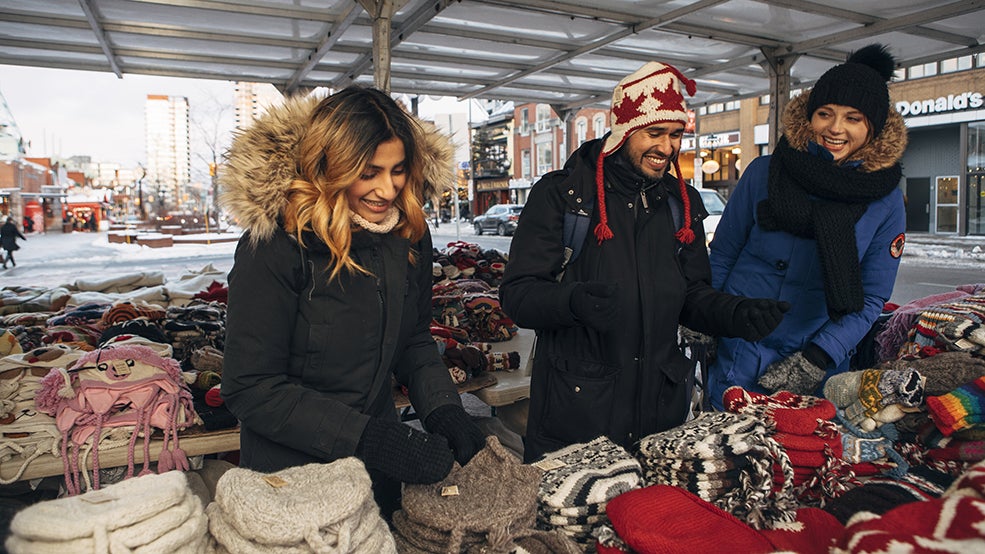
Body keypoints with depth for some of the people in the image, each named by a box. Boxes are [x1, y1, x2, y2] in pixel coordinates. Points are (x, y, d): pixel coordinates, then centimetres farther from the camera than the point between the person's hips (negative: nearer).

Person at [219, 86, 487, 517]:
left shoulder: (409, 235, -6)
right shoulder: (276, 245, -23)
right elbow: (248, 388, -21)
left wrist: (443, 410, -13)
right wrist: (371, 438, -27)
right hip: (290, 476, -5)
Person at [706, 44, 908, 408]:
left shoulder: (886, 203, -4)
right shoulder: (764, 173, -6)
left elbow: (870, 299, -1)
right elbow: (721, 255, 1)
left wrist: (817, 359, -12)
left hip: (819, 366, 1)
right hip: (737, 354, 0)